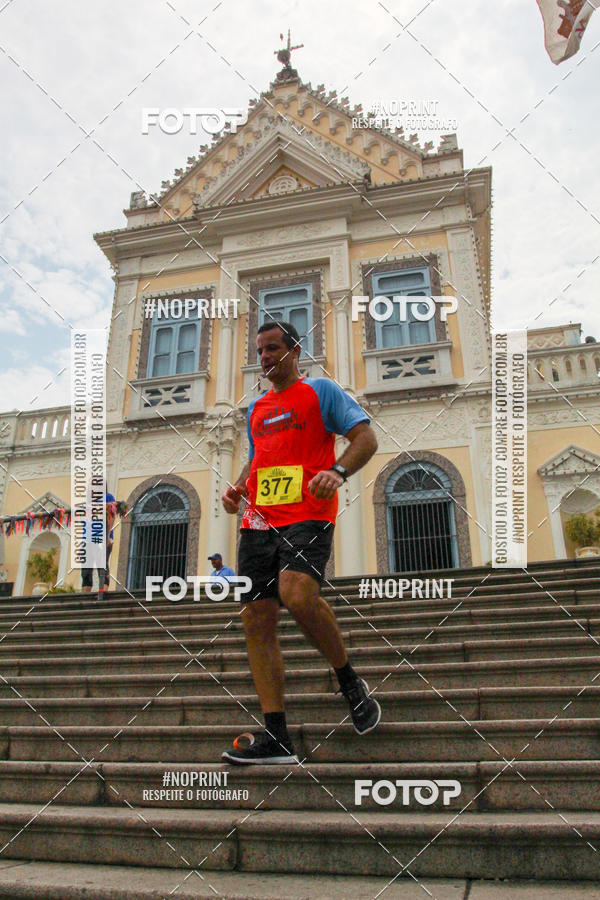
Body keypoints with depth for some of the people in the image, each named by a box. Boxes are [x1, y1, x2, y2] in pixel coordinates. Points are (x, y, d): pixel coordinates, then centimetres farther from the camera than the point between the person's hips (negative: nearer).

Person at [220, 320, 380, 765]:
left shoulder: (321, 390, 7)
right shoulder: (257, 406, 25)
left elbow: (366, 436, -1)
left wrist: (338, 471, -20)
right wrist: (239, 487, 13)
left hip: (308, 515, -7)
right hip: (259, 521, 7)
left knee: (297, 594, -30)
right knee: (256, 619, -2)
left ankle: (351, 682, -3)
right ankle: (276, 739, 5)